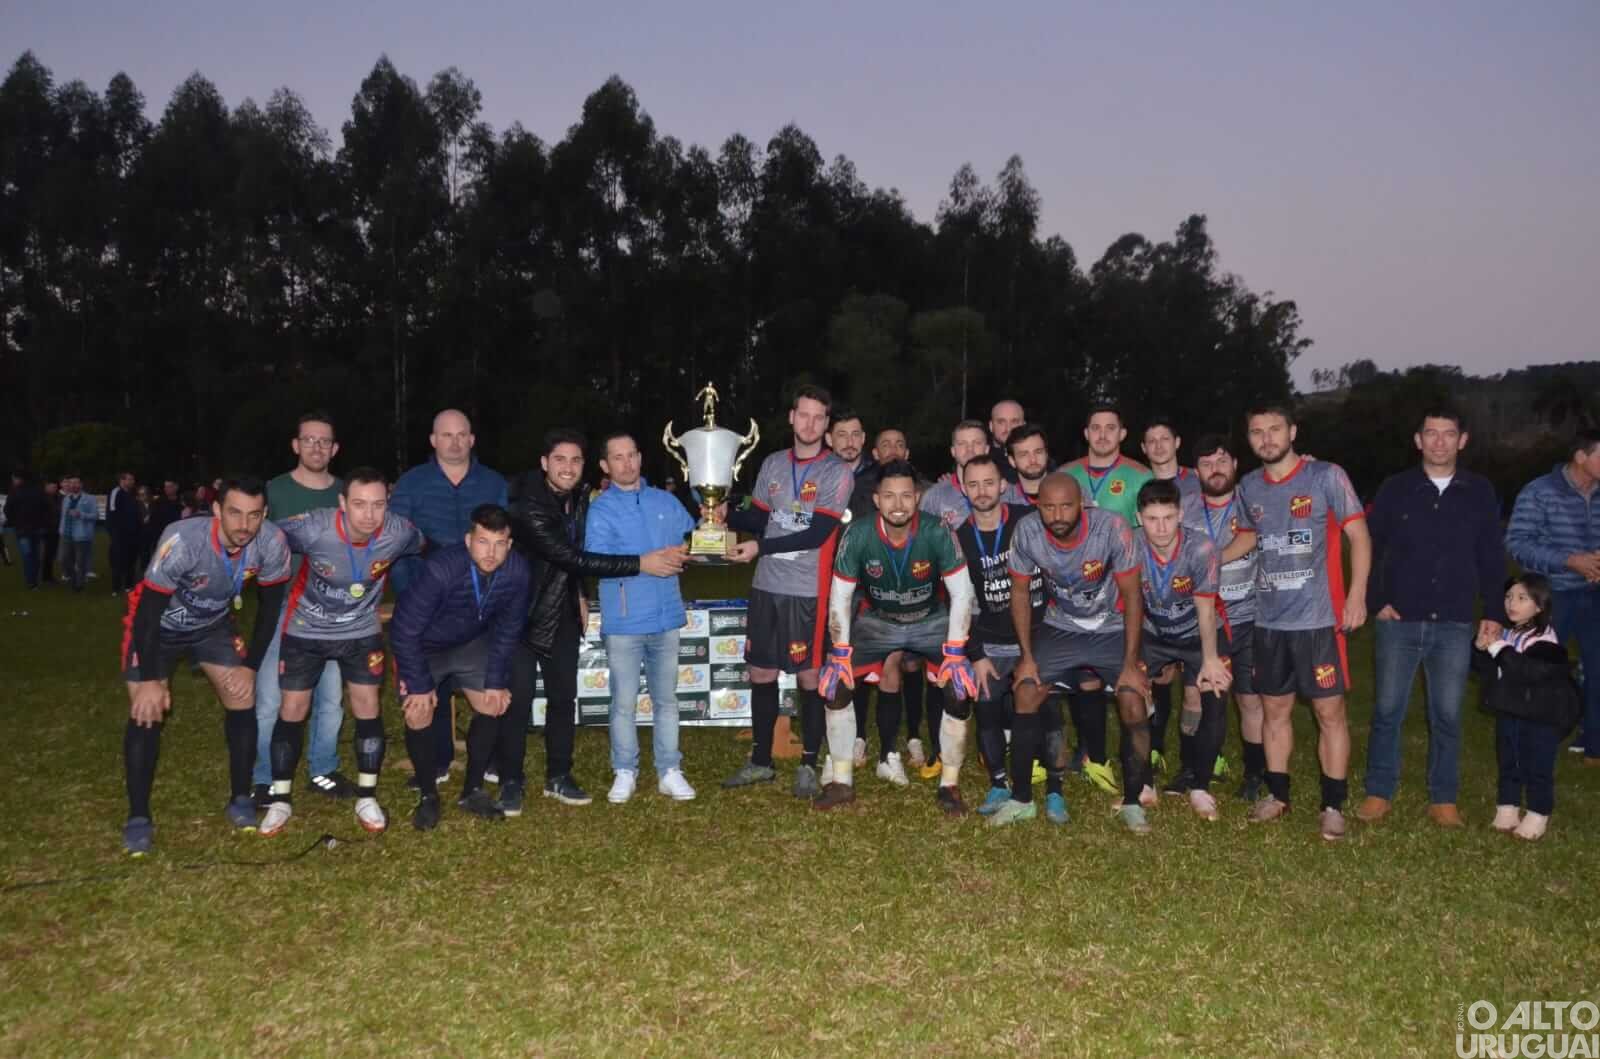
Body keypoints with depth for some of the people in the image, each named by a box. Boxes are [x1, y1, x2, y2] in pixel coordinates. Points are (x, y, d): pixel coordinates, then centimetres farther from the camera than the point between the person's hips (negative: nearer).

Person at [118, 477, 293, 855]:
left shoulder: (272, 543, -26)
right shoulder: (182, 541, -38)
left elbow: (269, 606, -10)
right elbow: (149, 608, -27)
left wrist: (251, 666, -8)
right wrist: (150, 679, -22)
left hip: (214, 624, 4)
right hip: (157, 626, -3)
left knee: (242, 702, -2)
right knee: (146, 711, -10)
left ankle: (240, 800, 14)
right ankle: (138, 818, 3)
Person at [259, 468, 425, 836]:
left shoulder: (399, 533, -25)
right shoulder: (312, 529, -32)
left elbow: (422, 549, -1)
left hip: (361, 631, 1)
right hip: (305, 630, -1)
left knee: (367, 708, -1)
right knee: (292, 711, 3)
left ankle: (367, 798, 14)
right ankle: (280, 799, 19)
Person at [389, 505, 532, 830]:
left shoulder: (518, 571, -26)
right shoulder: (440, 569, -39)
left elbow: (508, 629, -9)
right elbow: (404, 631, -28)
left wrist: (497, 681, -5)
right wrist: (420, 684, -20)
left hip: (471, 642, 4)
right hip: (420, 646, -4)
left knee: (492, 708, 1)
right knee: (418, 717, -11)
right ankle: (428, 796, 12)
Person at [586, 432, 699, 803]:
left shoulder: (666, 501, 11)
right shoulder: (601, 510, -1)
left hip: (666, 617, 3)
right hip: (624, 621, -3)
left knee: (666, 698, 10)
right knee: (624, 702, 3)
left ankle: (669, 771, 17)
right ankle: (625, 773, 16)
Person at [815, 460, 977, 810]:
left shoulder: (937, 534, -26)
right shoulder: (857, 536, -23)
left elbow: (962, 595, -19)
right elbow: (840, 597, -13)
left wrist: (955, 653, -22)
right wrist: (840, 654, -16)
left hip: (931, 621, -1)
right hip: (877, 620, 1)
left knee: (961, 685, -21)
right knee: (834, 681, -14)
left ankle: (949, 785, -1)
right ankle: (842, 782, 2)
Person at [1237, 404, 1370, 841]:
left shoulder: (1326, 476, -6)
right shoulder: (1248, 487, 7)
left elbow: (1358, 535, -6)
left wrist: (1357, 595, -14)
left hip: (1318, 618, -4)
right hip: (1268, 620, 5)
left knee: (1330, 711, 1)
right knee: (1275, 708, 13)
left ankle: (1333, 805, 12)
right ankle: (1277, 794, 25)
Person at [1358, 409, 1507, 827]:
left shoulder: (1480, 492, 5)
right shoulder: (1395, 489, 1)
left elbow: (1492, 558, 9)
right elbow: (1369, 548, 4)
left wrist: (1494, 612, 5)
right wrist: (1375, 601, -3)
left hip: (1454, 624, 1)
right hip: (1398, 620, -1)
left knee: (1447, 715, 7)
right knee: (1387, 710, 4)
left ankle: (1443, 799, 19)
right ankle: (1379, 793, 15)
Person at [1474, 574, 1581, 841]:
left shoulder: (1544, 639, -17)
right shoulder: (1506, 633, 5)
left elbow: (1529, 672, -31)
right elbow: (1488, 671, 6)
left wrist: (1498, 648, -28)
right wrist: (1482, 647, -12)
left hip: (1542, 716, -7)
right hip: (1508, 711, 7)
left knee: (1537, 768, 2)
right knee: (1508, 764, 14)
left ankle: (1537, 818, 12)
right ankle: (1506, 812, 24)